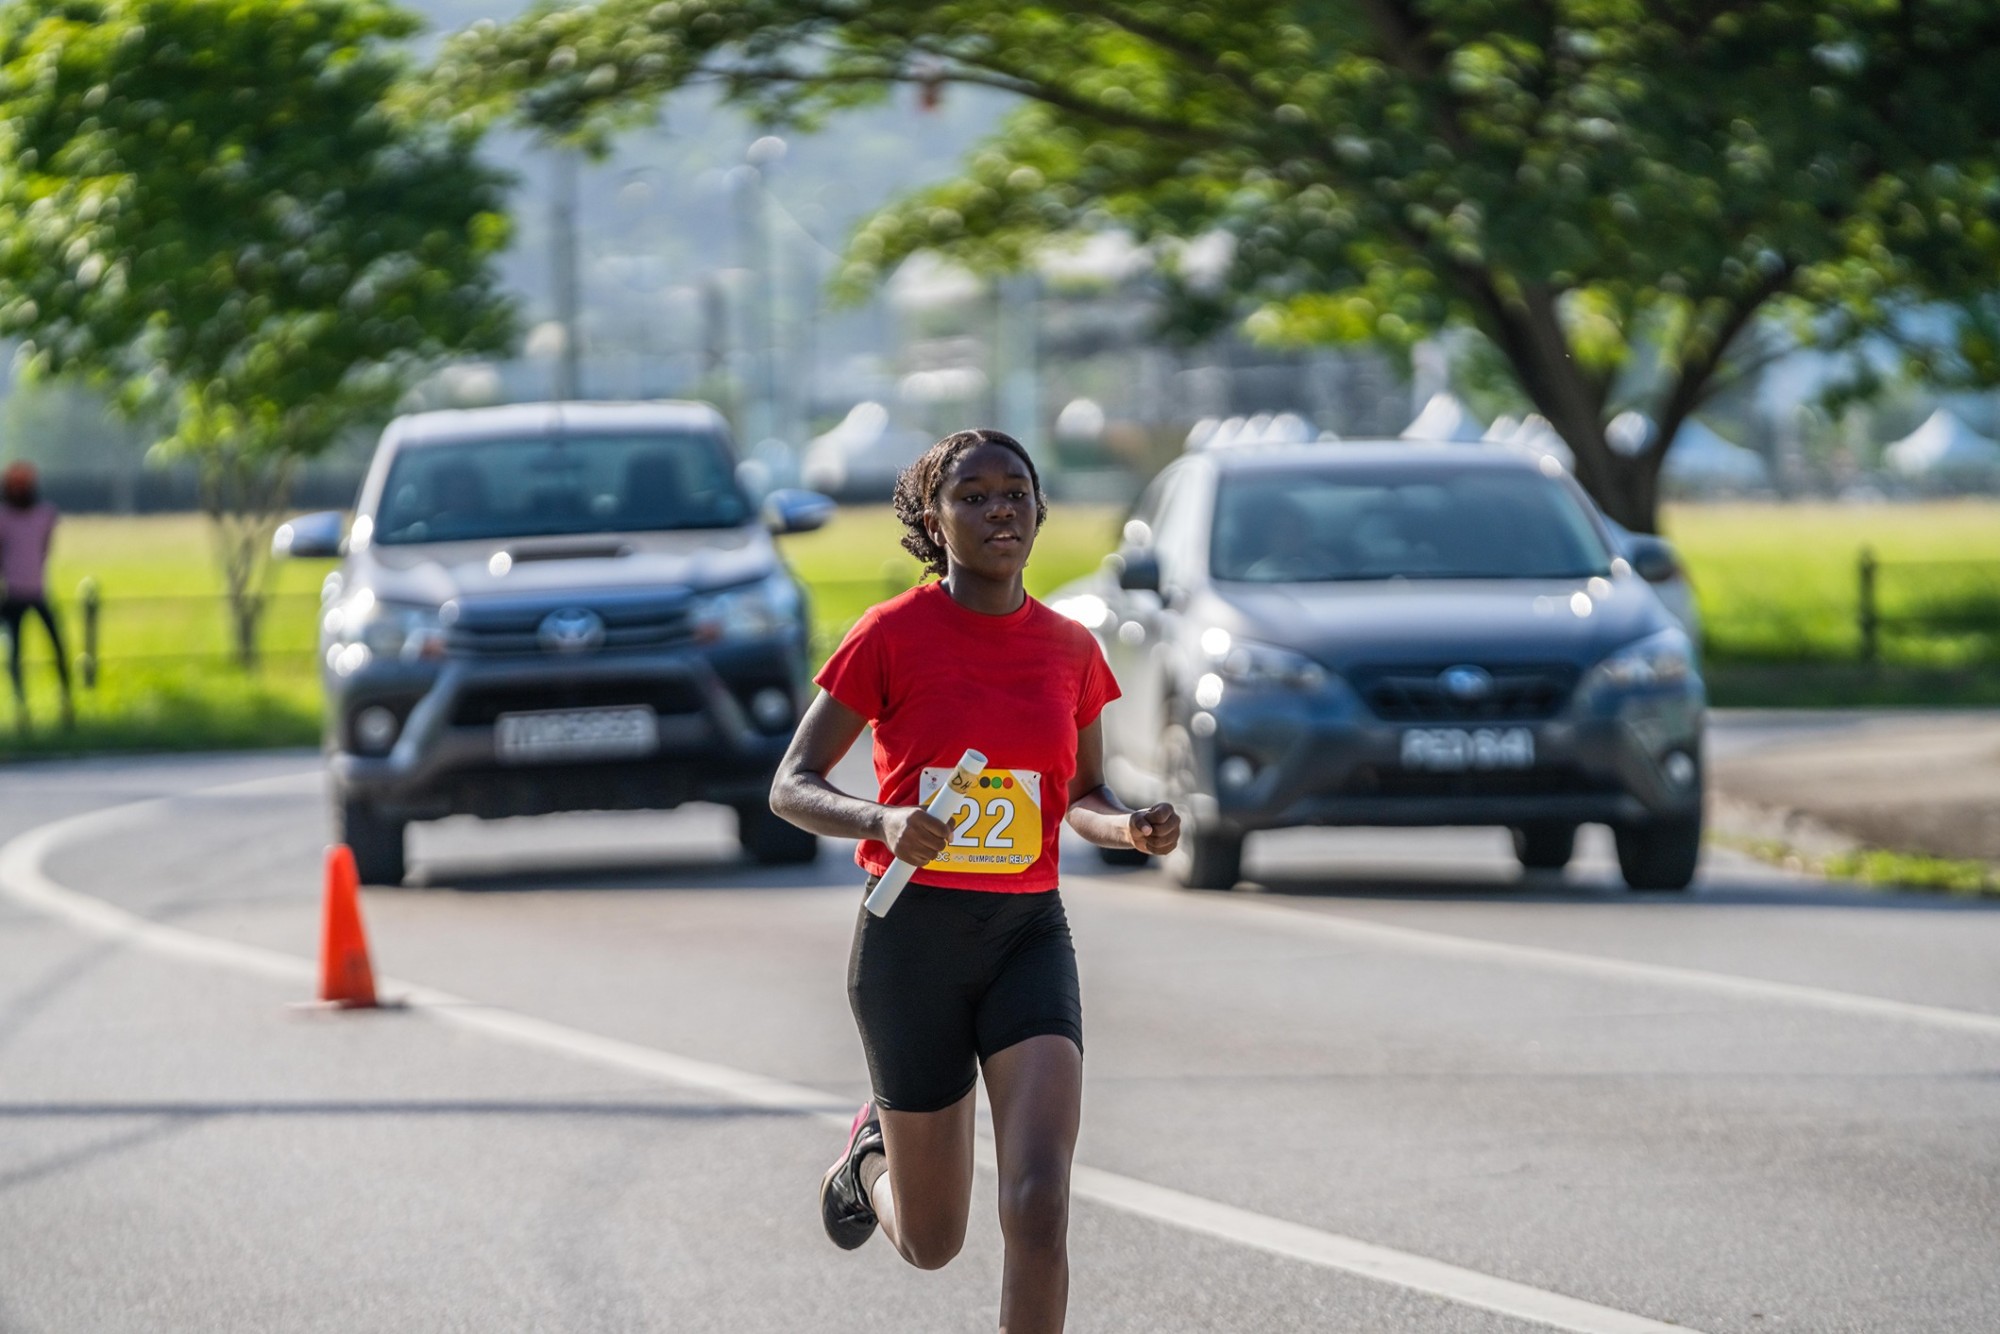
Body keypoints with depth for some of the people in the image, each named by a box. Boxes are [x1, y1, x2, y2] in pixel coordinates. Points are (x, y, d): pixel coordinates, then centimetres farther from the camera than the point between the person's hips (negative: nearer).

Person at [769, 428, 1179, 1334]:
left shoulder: (1070, 649, 4)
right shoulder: (892, 635, -7)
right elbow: (791, 790, -5)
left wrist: (1130, 828, -6)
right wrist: (885, 822, -25)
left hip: (1029, 934, 2)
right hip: (911, 936, -2)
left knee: (1039, 1201, -19)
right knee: (932, 1244, 10)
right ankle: (873, 1153, 46)